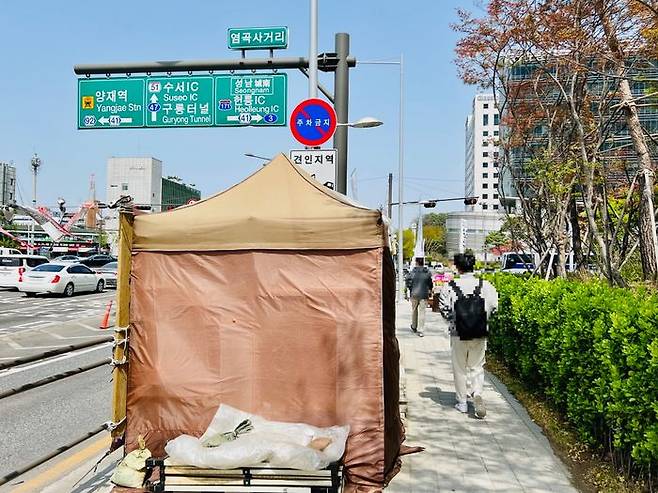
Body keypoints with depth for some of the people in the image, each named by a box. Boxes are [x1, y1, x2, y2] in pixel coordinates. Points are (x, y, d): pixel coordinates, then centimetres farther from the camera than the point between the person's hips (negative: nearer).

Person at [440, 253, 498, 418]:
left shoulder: (450, 287, -9)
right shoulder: (485, 286, -6)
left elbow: (445, 309, -8)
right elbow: (494, 307, -5)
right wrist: (483, 319, 12)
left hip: (458, 333, -1)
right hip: (480, 333, 1)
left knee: (460, 369, 13)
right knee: (477, 367, 14)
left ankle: (462, 402, 19)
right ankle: (477, 394, -9)